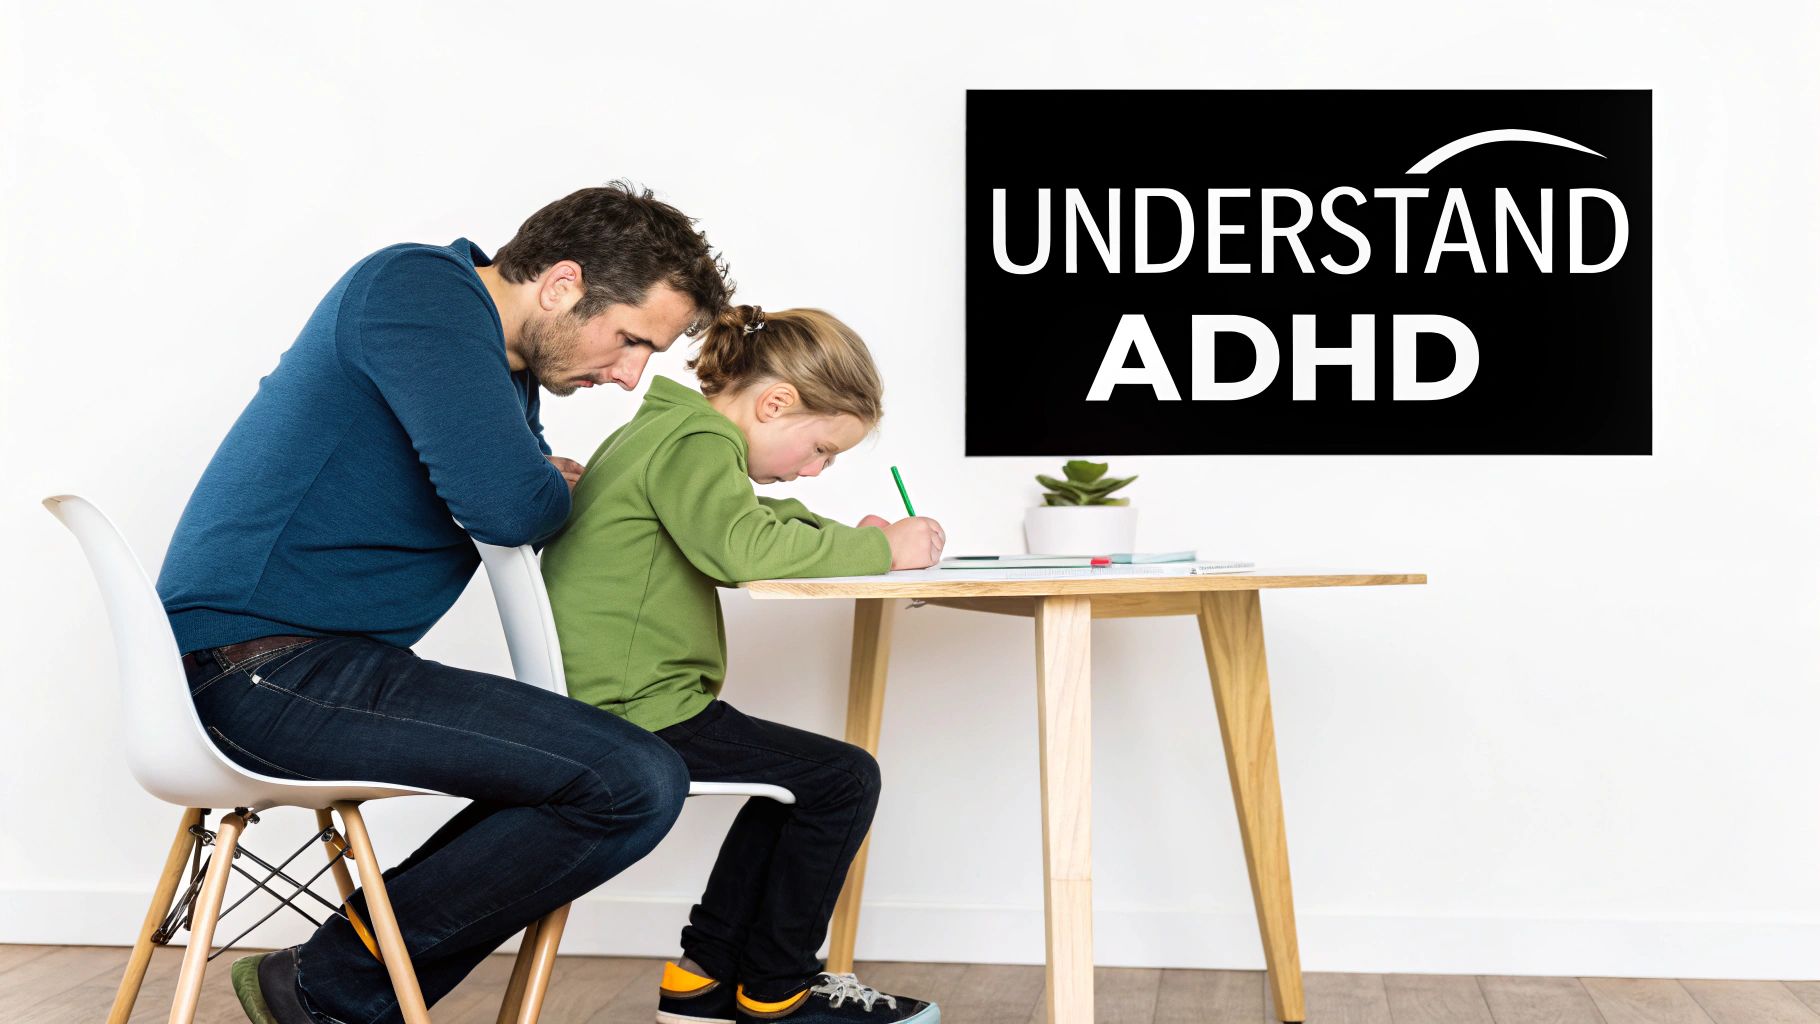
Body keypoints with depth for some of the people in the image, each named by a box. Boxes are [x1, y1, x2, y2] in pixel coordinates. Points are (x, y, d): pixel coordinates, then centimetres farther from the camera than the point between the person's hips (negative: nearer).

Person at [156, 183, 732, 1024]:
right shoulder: (418, 288, -13)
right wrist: (563, 488, -2)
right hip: (265, 668, -11)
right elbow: (507, 505, -23)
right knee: (635, 785, -17)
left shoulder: (509, 370, 18)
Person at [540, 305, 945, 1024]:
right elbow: (740, 546, -30)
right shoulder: (694, 440, -13)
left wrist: (845, 537, 11)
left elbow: (758, 520, 29)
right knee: (843, 780, -7)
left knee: (800, 777, 21)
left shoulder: (664, 430, 20)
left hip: (600, 704, 11)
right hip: (634, 714, -11)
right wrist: (881, 549, -22)